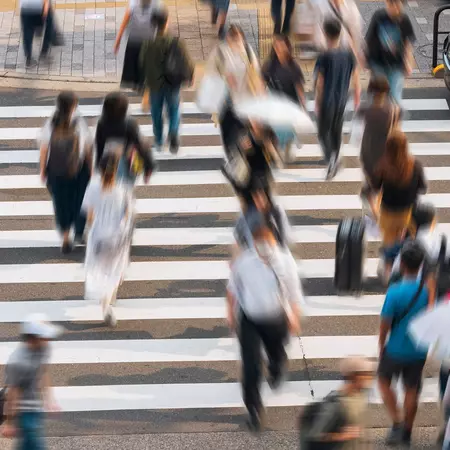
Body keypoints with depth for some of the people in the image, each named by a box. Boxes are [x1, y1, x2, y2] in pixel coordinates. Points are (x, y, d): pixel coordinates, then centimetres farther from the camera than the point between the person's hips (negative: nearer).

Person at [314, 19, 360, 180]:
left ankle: (330, 156, -17)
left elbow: (319, 83, -14)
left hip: (327, 101, -4)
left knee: (323, 132, 7)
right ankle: (334, 161, 28)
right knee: (337, 131, 19)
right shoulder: (348, 55, -4)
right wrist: (357, 98, 15)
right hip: (341, 100, 4)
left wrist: (317, 104, -4)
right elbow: (356, 78, 2)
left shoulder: (324, 57, -17)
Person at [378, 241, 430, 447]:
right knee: (412, 390, 17)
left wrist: (381, 345, 2)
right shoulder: (428, 289, -13)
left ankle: (397, 422, 11)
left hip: (396, 349, -3)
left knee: (384, 381, 21)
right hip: (419, 350, 3)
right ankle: (406, 432, 29)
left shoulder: (395, 292, -24)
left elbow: (385, 323, -15)